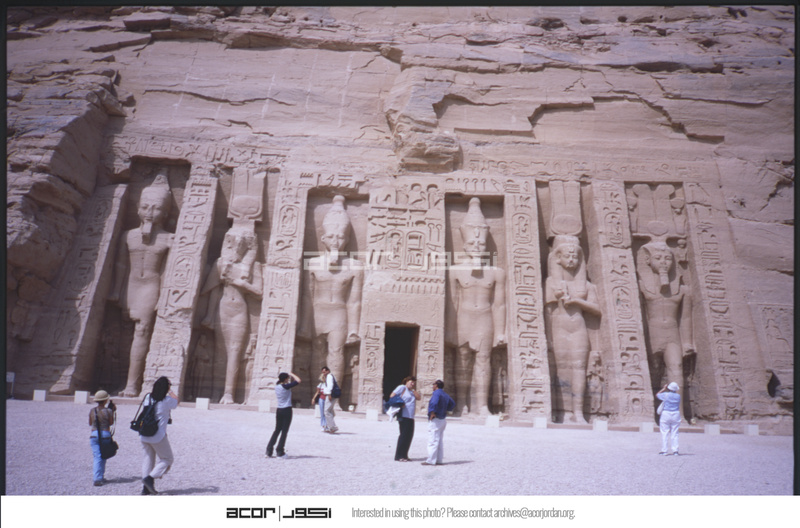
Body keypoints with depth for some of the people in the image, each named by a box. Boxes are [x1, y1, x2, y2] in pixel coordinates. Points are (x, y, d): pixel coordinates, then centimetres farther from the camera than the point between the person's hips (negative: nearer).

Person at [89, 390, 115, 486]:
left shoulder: (92, 411, -1)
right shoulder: (108, 411, -9)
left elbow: (90, 424, 11)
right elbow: (111, 423, 3)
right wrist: (112, 411, 7)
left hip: (94, 434, 2)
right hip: (106, 434, -2)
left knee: (97, 457, 2)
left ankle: (97, 478, -6)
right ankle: (100, 477, 20)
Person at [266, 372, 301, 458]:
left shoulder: (277, 387, 7)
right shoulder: (286, 386, -14)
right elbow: (298, 380, -14)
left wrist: (290, 376, 16)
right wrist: (292, 375, 0)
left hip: (279, 410, 7)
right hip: (287, 410, -7)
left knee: (277, 430, 15)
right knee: (284, 431, 2)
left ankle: (269, 451, 14)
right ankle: (280, 452, 5)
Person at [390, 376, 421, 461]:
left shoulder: (412, 391, 22)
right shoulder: (402, 387, -1)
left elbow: (418, 397, 9)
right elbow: (392, 396, -7)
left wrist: (413, 390, 4)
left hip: (411, 417, 8)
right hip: (404, 416, -8)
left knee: (409, 436, 8)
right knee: (404, 434, -8)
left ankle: (404, 455, 16)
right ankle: (399, 456, -2)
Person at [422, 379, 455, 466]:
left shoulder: (436, 393, -15)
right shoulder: (446, 395, 14)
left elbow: (434, 403, -34)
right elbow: (452, 404, 26)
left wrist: (432, 412, -23)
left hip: (435, 420, -9)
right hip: (442, 419, 9)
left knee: (432, 441, -5)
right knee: (440, 441, 14)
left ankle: (431, 460, -4)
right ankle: (439, 460, 18)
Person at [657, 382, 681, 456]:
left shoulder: (665, 395, -8)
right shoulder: (678, 396, 1)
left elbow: (657, 395, 9)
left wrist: (664, 389, 15)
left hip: (666, 414, -3)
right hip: (676, 414, 3)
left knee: (665, 433, 0)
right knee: (674, 434, 7)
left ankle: (664, 450, 0)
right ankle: (675, 450, 5)